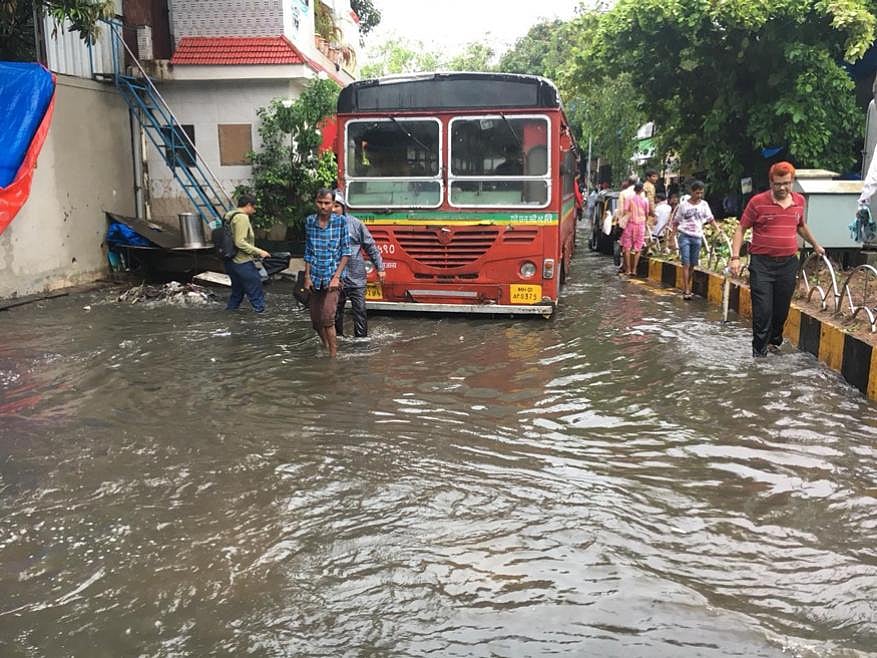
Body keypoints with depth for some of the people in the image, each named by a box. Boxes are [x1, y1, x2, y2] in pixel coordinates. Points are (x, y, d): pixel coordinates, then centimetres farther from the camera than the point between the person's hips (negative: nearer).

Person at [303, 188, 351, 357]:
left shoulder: (341, 221, -5)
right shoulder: (309, 221, 5)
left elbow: (346, 252, -5)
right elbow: (308, 252, 10)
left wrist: (336, 276, -11)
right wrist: (307, 276, 4)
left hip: (332, 277, -4)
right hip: (315, 278, 4)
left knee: (327, 317, -15)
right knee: (315, 319, 8)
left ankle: (333, 353, -3)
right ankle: (325, 347, 30)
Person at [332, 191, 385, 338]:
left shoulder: (355, 224, -2)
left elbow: (370, 246, 5)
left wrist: (379, 268, 5)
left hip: (356, 277, -1)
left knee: (360, 310, 1)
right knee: (335, 311, 11)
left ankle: (361, 338, 11)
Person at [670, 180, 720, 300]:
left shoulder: (704, 204, 6)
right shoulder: (683, 205, -2)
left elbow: (711, 219, 9)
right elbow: (675, 222, 4)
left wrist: (718, 230, -5)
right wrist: (673, 237, 0)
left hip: (697, 237, 3)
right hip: (685, 236, -3)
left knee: (692, 265, 9)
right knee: (686, 264, -9)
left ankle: (688, 289, 19)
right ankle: (686, 290, -9)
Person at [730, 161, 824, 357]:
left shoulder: (799, 201, 9)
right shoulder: (757, 202, -6)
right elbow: (741, 229, -1)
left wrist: (815, 245, 39)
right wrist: (735, 257, -11)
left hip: (788, 263, 4)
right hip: (762, 263, -4)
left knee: (782, 310, 10)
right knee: (763, 311, -7)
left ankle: (774, 342, 31)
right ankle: (759, 351, 2)